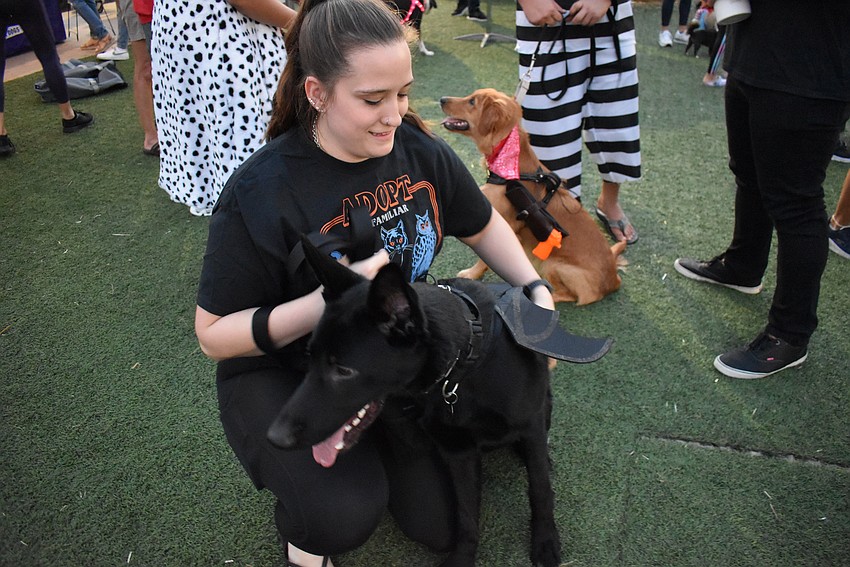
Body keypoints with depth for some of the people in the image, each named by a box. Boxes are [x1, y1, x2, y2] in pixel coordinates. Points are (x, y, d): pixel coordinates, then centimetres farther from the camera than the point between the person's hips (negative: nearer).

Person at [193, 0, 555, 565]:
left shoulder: (420, 150, -11)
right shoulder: (260, 193, -25)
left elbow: (483, 225, 8)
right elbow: (215, 334, -20)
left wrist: (538, 292, -5)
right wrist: (329, 301, -34)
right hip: (284, 375, -4)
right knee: (345, 514, -29)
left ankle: (374, 442, 30)